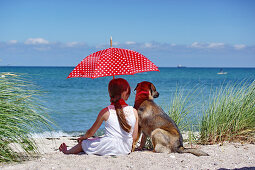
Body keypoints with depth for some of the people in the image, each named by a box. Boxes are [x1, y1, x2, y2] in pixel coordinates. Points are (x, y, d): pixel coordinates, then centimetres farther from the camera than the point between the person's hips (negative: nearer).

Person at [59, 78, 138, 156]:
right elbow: (134, 137, 2)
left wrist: (83, 138, 26)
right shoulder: (134, 112, -4)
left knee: (83, 143, 25)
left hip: (109, 149, -4)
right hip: (126, 150, 4)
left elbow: (90, 133, 4)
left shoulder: (106, 112, -9)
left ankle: (67, 151, 50)